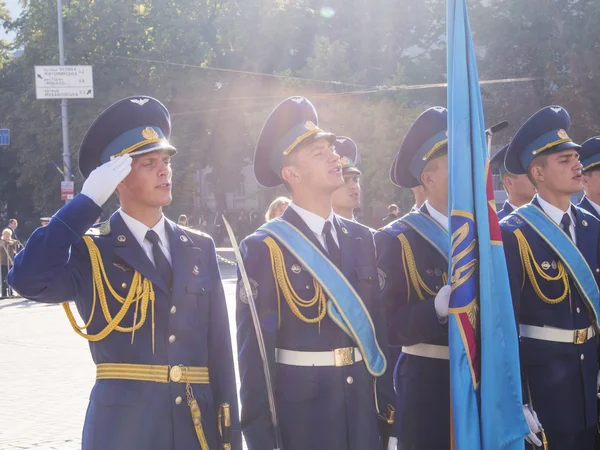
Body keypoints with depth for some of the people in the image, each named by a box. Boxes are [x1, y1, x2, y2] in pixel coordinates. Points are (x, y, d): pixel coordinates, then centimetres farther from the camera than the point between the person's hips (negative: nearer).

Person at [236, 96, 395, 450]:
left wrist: (387, 402, 8)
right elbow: (254, 346, -10)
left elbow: (378, 324, 11)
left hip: (361, 405, 5)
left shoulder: (362, 239, 9)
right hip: (299, 411, -5)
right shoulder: (263, 248, -8)